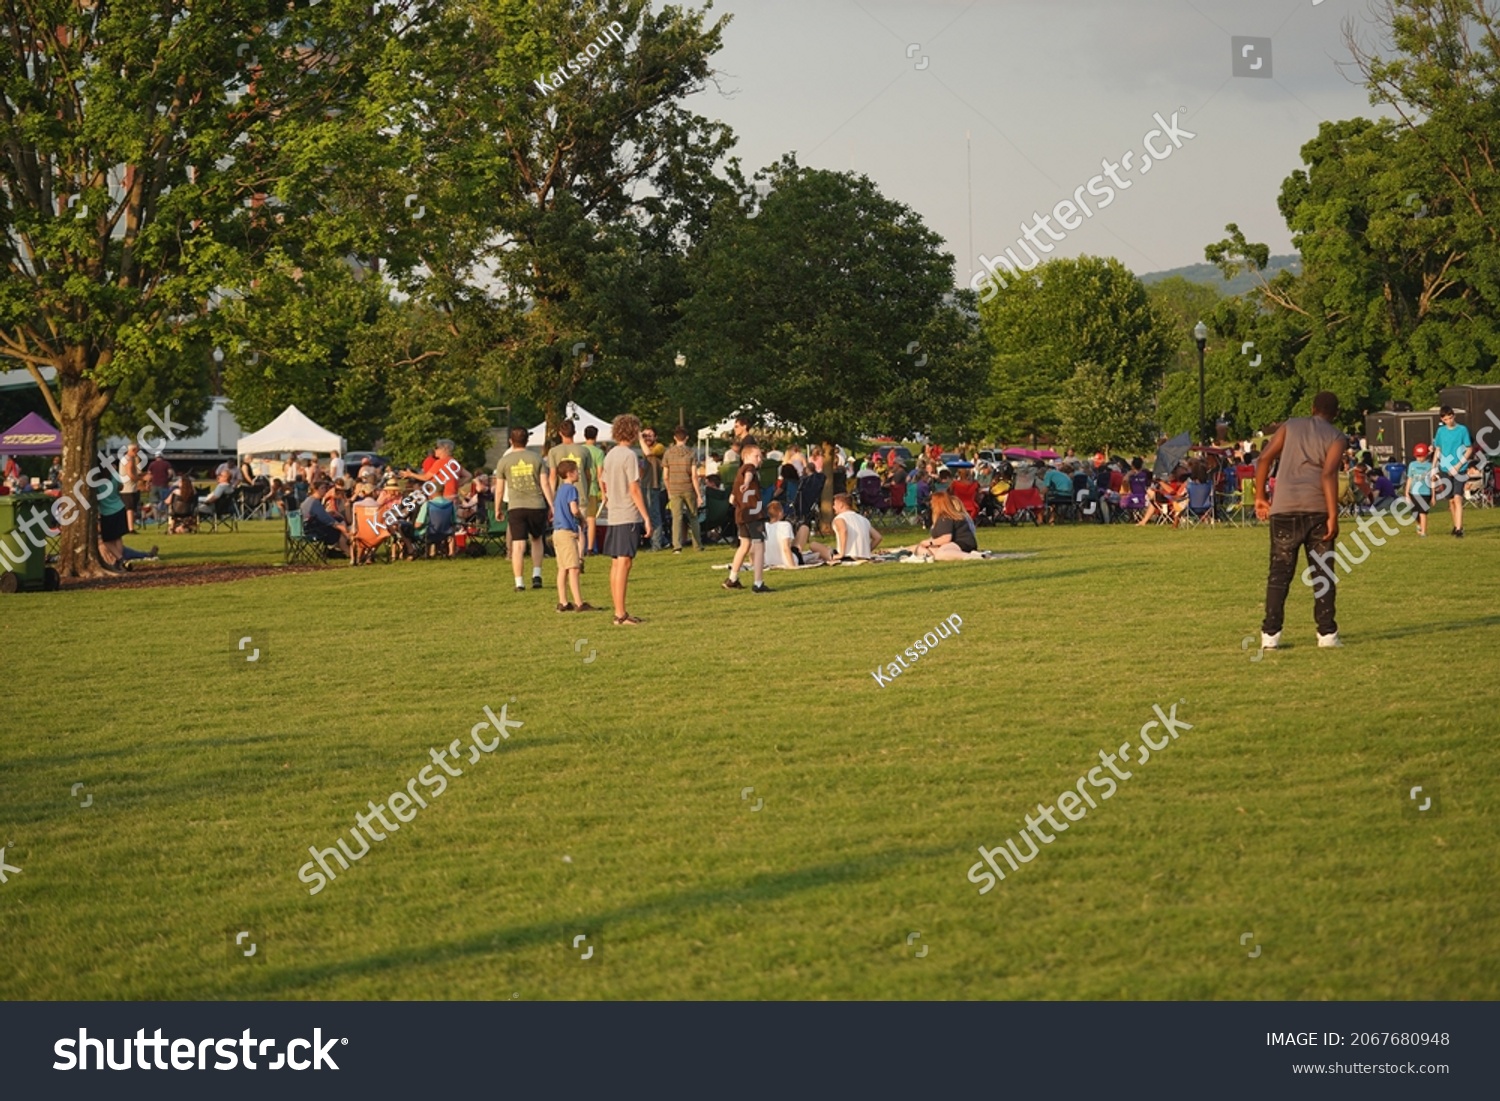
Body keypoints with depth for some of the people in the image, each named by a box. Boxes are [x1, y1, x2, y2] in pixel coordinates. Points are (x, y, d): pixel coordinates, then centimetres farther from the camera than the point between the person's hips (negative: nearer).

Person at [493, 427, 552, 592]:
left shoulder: (505, 460, 2)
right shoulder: (536, 458, 3)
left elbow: (499, 489, 5)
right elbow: (544, 484, -1)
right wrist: (552, 506, 3)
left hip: (515, 507, -1)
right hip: (537, 505, 1)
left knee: (518, 545, -2)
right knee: (536, 540, 20)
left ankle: (519, 583, -5)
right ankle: (536, 575, 6)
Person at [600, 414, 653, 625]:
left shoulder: (610, 455, 12)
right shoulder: (629, 455, -12)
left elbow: (603, 483, 20)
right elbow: (634, 489, -15)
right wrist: (646, 517, -12)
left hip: (614, 517, 9)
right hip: (628, 516, -9)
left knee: (616, 563, 10)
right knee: (624, 562, -9)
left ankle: (619, 611, 15)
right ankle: (621, 614, -10)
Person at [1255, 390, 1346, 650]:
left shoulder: (1291, 426, 14)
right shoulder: (1335, 437, 5)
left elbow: (1264, 459, 5)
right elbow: (1328, 474, -9)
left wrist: (1260, 496, 12)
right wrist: (1333, 516, -11)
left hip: (1284, 509, 1)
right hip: (1317, 509, -1)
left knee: (1279, 572, 5)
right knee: (1323, 572, 7)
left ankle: (1270, 635, 0)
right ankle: (1327, 633, 6)